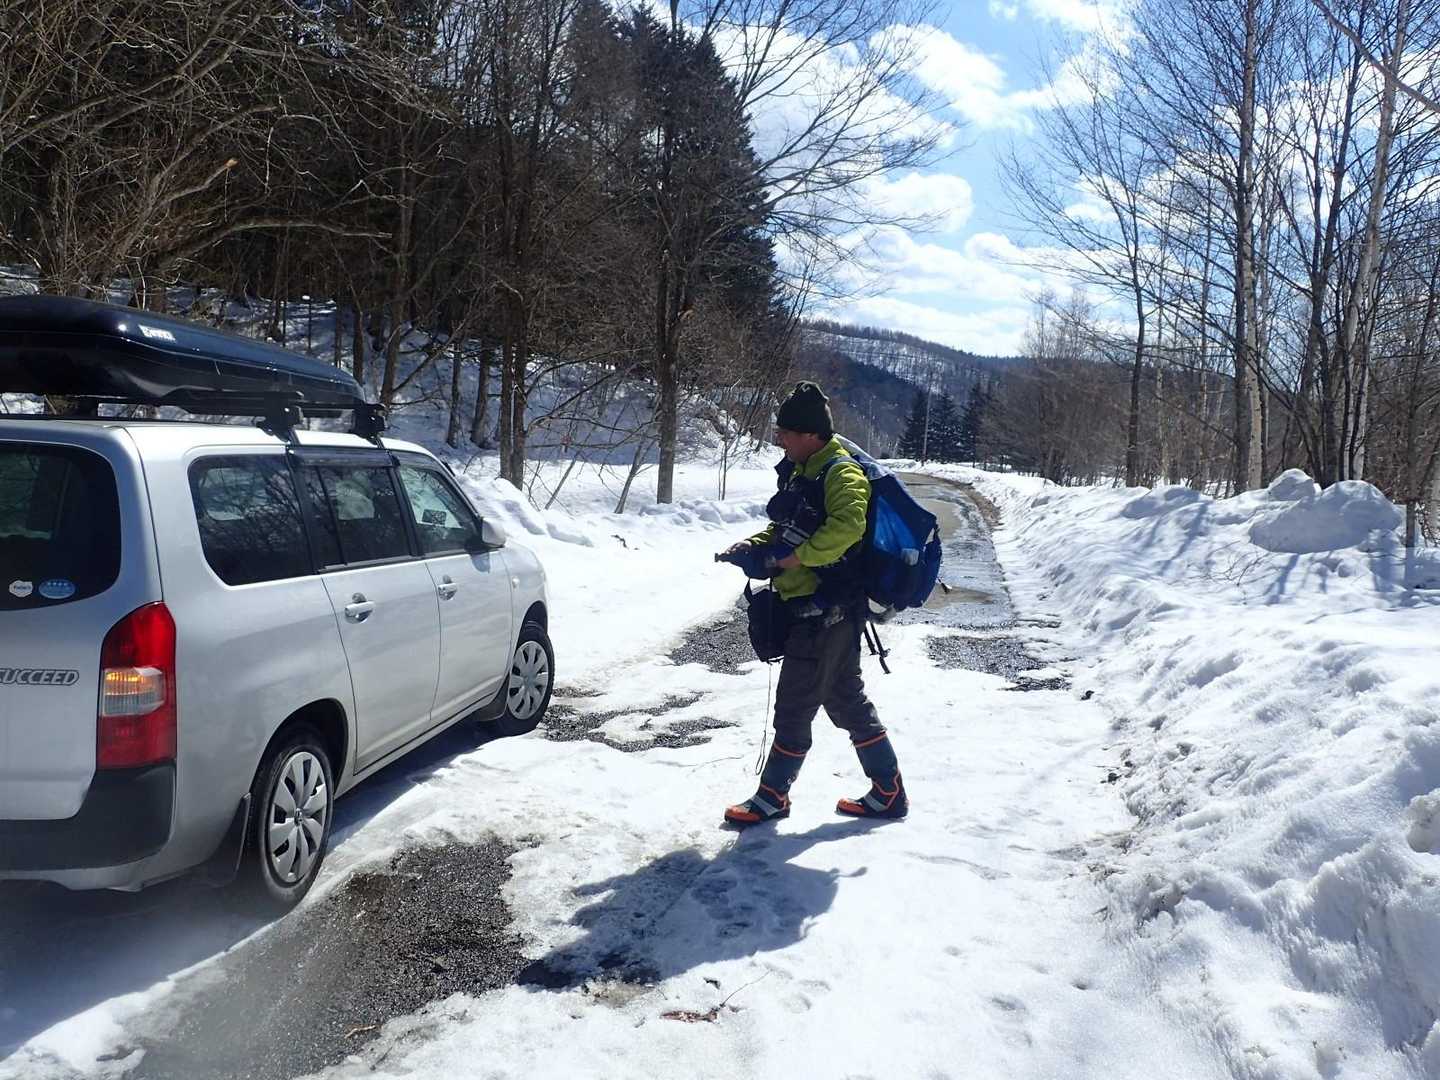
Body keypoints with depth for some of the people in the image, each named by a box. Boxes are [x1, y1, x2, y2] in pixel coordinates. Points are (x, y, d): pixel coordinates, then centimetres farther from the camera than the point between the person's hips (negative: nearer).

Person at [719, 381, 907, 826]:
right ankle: (888, 793, 26)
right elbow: (784, 528, 23)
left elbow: (848, 523, -34)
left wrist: (800, 556, -28)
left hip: (827, 609, -10)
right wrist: (753, 546, 5)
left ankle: (772, 796, 16)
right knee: (845, 699, 16)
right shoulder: (801, 471, 14)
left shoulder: (841, 472, -15)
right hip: (810, 605, 10)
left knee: (794, 704, 1)